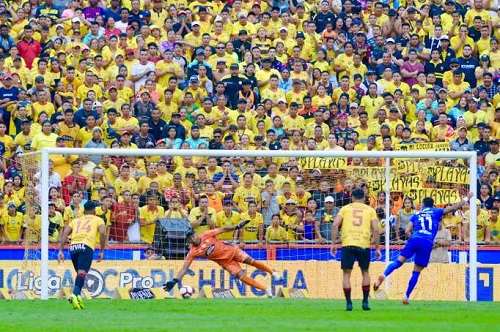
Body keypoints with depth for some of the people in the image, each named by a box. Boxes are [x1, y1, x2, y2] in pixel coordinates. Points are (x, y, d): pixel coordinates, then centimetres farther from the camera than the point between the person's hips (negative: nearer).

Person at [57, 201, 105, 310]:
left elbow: (65, 233, 14)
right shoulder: (98, 220, 21)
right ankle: (75, 295, -39)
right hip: (86, 246, -4)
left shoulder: (76, 220, 29)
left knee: (80, 273, 22)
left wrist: (61, 251, 10)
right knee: (82, 273, -17)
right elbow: (102, 233, 1)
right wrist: (101, 251, 6)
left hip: (73, 246, 4)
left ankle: (77, 297, 16)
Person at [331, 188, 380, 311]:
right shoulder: (370, 210, 11)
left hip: (348, 244, -1)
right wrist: (377, 248, 6)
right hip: (364, 245, 1)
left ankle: (348, 303, -2)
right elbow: (375, 229, 1)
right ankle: (365, 302, 14)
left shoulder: (345, 208, 11)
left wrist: (333, 244, 3)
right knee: (365, 272, 18)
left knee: (346, 274, 6)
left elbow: (335, 225, -1)